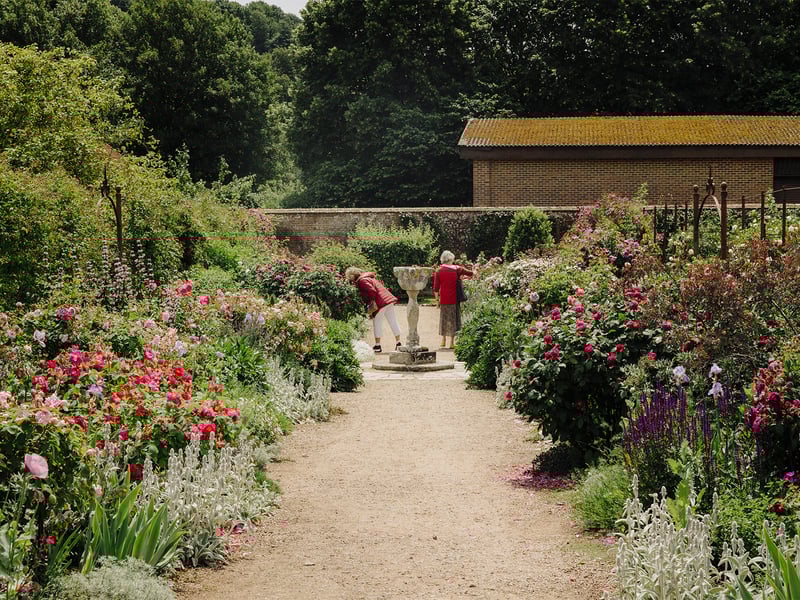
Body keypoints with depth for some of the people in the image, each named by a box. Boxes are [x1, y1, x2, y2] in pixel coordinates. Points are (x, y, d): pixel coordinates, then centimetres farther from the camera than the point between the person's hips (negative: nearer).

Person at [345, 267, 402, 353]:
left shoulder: (361, 280, -8)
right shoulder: (369, 277, 22)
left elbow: (372, 290, -19)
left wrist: (372, 302, -12)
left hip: (380, 302, -9)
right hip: (388, 299, 9)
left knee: (377, 323, 2)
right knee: (393, 322, 10)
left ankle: (377, 345, 5)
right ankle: (398, 342, 15)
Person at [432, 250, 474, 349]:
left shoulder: (439, 271, -1)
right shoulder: (456, 269, -3)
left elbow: (436, 287, -1)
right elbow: (471, 273, 1)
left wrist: (437, 298, 9)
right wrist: (462, 277, 18)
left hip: (443, 299, 1)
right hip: (454, 299, -1)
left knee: (444, 318, 14)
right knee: (453, 319, 5)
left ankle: (443, 340, 20)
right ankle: (452, 342, 4)